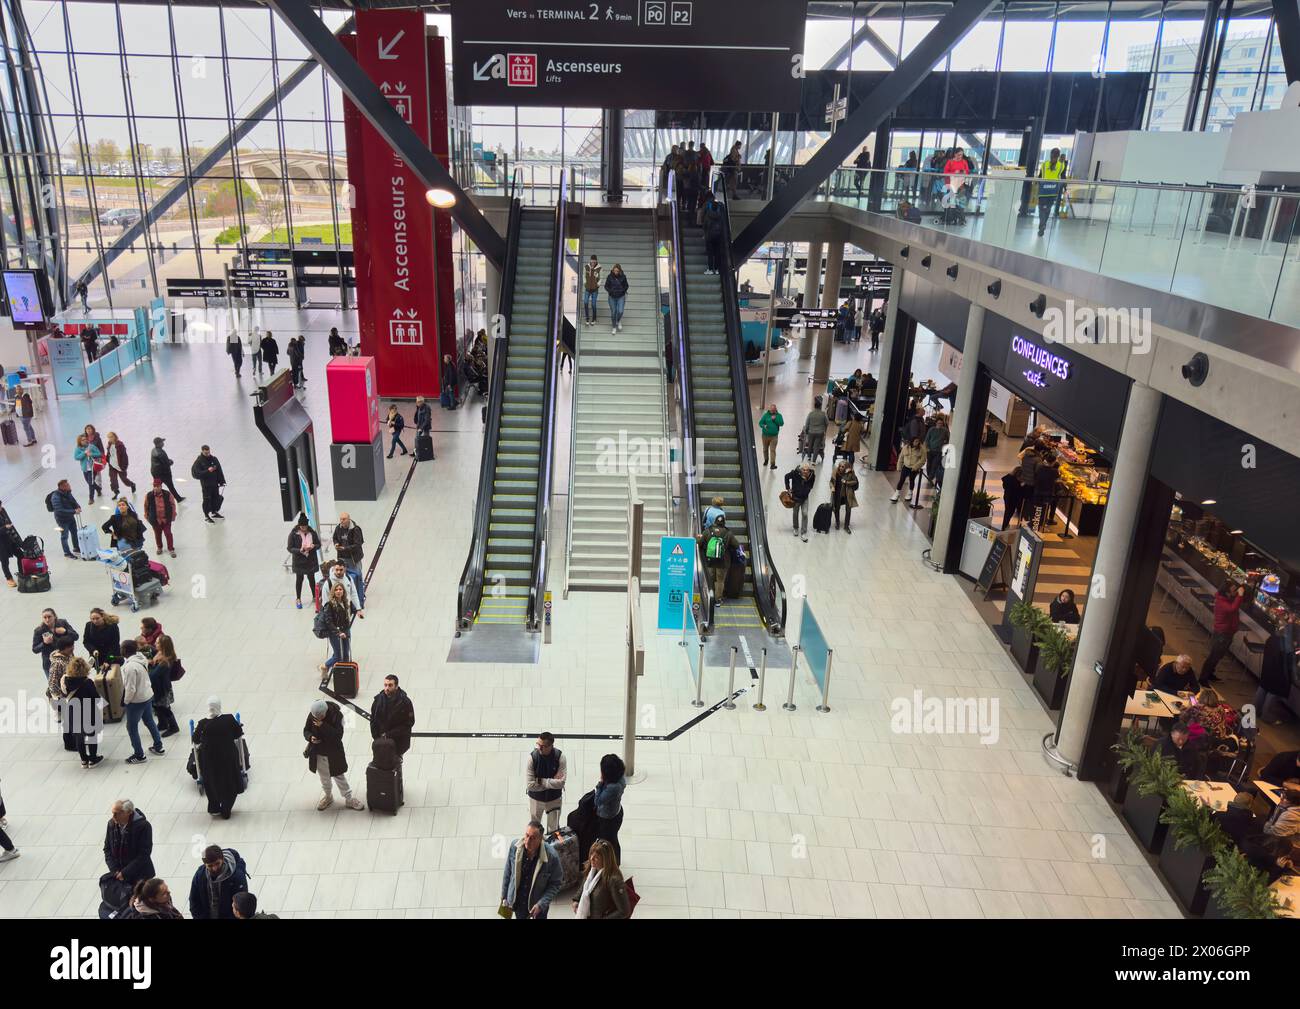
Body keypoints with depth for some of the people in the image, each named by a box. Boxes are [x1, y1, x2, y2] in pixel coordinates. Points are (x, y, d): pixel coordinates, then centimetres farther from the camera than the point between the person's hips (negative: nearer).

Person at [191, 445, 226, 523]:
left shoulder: (214, 459, 1)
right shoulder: (199, 461, -13)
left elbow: (219, 471, 6)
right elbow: (196, 474, -19)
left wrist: (221, 481, 4)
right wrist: (208, 471, -28)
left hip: (215, 483, 5)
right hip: (206, 485, -5)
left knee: (216, 498, 16)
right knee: (207, 500, 1)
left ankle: (214, 512, 35)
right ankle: (206, 516, 15)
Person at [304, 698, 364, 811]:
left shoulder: (336, 715, -24)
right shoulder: (312, 715, -14)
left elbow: (338, 735, -29)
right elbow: (306, 730, 0)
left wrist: (323, 726, -37)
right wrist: (310, 737, -23)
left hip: (333, 753, -4)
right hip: (318, 754, 4)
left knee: (339, 776, 10)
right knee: (324, 777, 22)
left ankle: (349, 799, 26)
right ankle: (328, 796, 46)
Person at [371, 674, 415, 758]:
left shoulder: (405, 702, -13)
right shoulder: (378, 699, -3)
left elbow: (409, 723, -11)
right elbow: (373, 721, 7)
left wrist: (389, 734, -15)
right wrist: (377, 738, -3)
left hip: (399, 742, -3)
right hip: (381, 740, 3)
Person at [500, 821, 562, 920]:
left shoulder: (551, 856, -30)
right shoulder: (514, 846, -22)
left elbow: (555, 883, -16)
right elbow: (508, 872, -6)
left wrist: (541, 904, -24)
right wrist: (504, 897, 1)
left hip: (538, 903, -2)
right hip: (518, 902, 2)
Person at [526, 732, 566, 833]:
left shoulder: (560, 756, -22)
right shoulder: (532, 757, -23)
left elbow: (560, 783, -25)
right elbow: (530, 785, -24)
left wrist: (541, 781, -23)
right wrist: (552, 781, -21)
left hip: (554, 799, 0)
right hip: (536, 799, 0)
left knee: (553, 830, 17)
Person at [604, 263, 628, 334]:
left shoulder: (623, 276, -7)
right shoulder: (610, 277, -8)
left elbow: (626, 286, 5)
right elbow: (606, 286, 1)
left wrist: (623, 291, -12)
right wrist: (610, 291, -17)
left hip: (621, 297, 0)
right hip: (612, 297, 0)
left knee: (620, 311, -12)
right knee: (613, 312, 5)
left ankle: (619, 321, 22)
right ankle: (614, 327, 22)